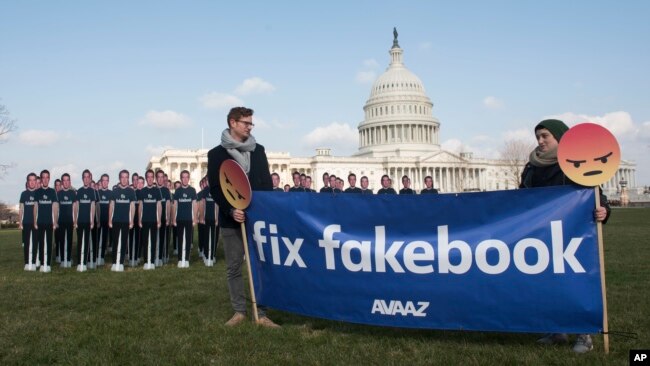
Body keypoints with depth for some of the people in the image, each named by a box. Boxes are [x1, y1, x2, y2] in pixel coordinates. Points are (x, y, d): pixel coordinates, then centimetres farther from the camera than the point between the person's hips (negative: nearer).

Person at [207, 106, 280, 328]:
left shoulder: (258, 150, 11)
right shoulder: (217, 154, 3)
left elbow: (267, 184, 11)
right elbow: (215, 189, -2)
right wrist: (231, 210, -15)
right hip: (231, 220, -1)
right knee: (233, 268, 6)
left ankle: (261, 314, 4)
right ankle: (239, 312, 18)